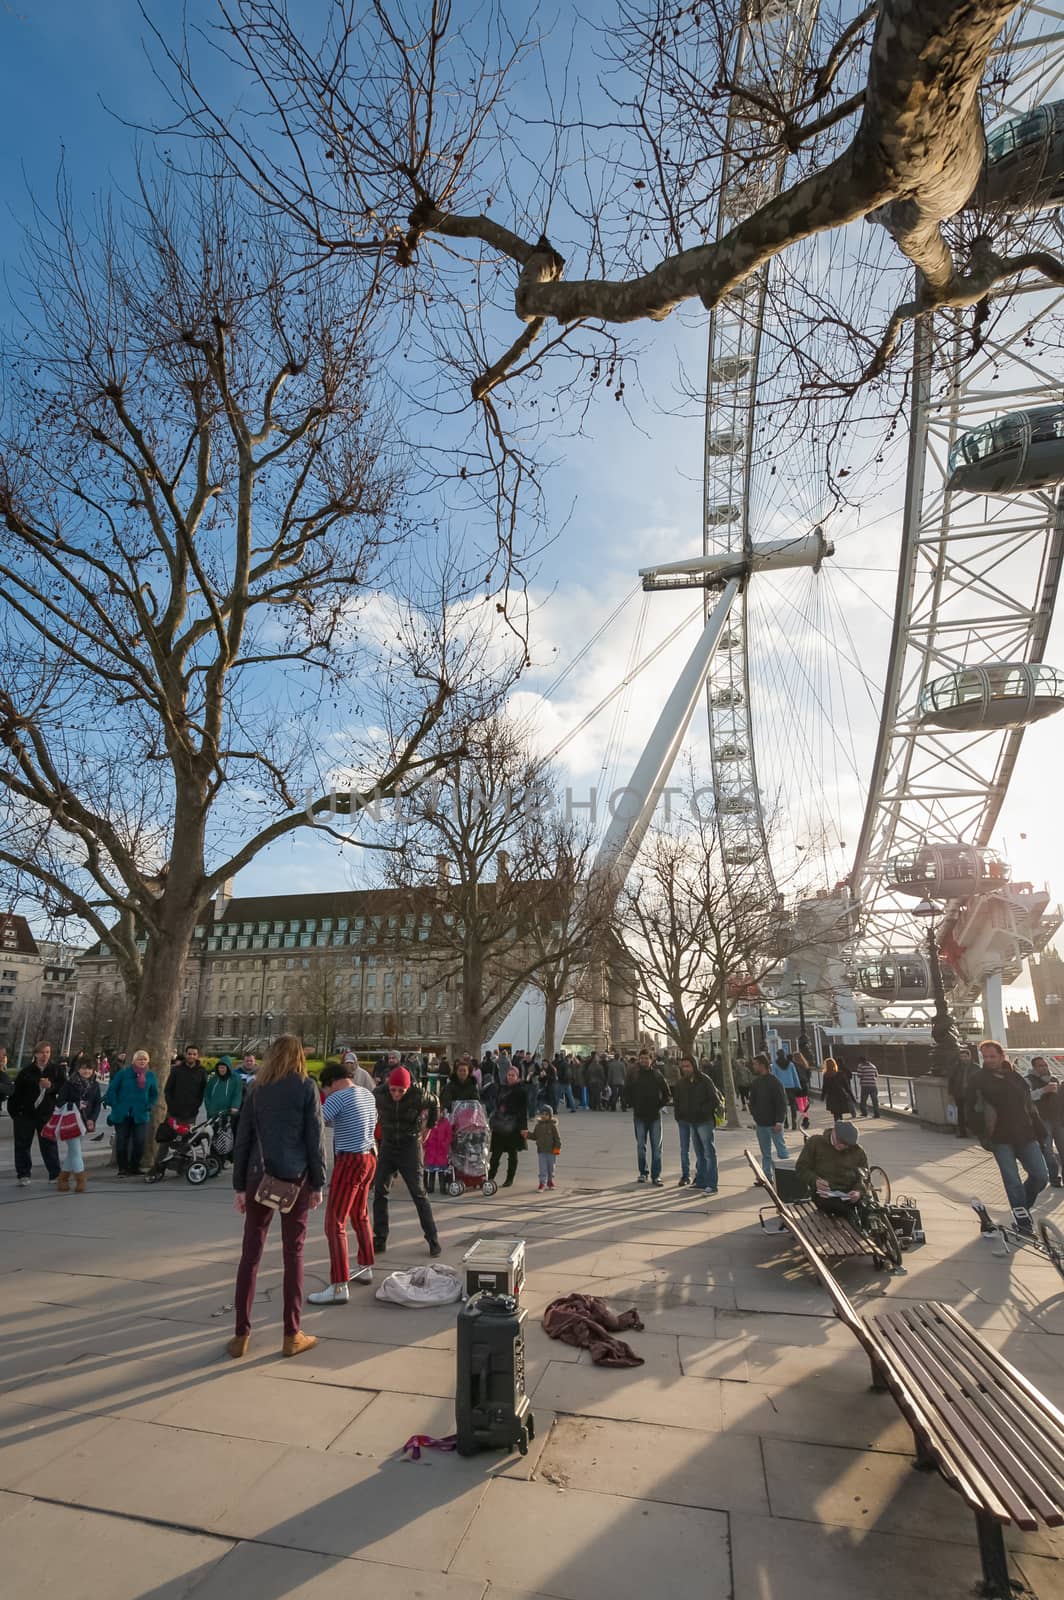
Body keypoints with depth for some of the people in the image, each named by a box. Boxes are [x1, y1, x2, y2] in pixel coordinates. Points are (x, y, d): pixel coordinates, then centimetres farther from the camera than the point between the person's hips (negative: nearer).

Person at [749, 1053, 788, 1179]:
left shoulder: (774, 1081, -12)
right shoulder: (755, 1082, 9)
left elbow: (781, 1102, -15)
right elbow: (752, 1101, 15)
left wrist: (779, 1121, -19)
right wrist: (755, 1118, 8)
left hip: (773, 1123, -7)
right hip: (760, 1124, 7)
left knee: (781, 1150, 0)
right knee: (765, 1153, 13)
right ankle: (766, 1176, 20)